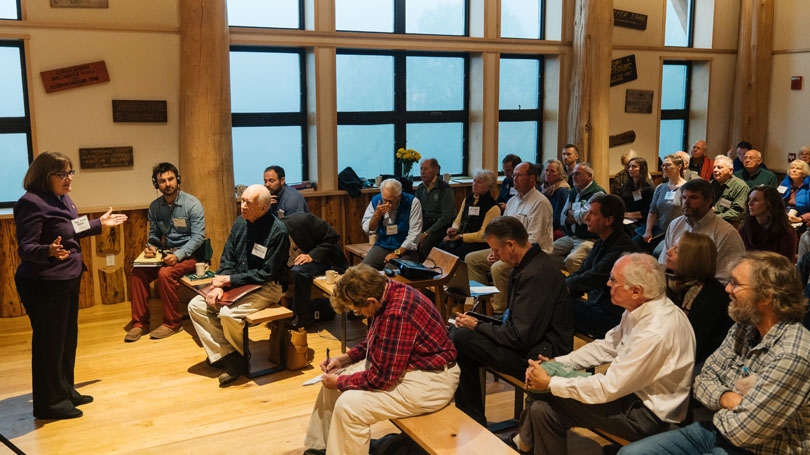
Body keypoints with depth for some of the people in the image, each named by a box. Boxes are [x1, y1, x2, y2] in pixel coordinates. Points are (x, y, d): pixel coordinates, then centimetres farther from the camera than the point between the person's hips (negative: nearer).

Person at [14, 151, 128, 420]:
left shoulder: (62, 198, 8)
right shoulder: (31, 203, -20)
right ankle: (49, 403, 12)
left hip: (68, 279, 10)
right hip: (45, 284, -10)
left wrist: (99, 224, 25)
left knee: (68, 338, 18)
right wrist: (50, 251, -42)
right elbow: (25, 248, -23)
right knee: (49, 343, 0)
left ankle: (66, 391, 32)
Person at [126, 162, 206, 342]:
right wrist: (151, 247, -12)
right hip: (166, 253, 5)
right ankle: (140, 322, -6)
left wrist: (178, 255, -29)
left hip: (188, 255, -5)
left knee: (165, 273, -31)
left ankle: (172, 323, -14)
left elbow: (198, 236, -17)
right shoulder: (154, 206, 4)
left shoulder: (192, 204, -12)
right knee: (138, 272, -18)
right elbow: (153, 234, 12)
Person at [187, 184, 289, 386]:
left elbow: (267, 274, -20)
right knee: (196, 306, -6)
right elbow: (227, 259, 5)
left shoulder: (277, 231, -19)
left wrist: (229, 279, -17)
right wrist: (219, 286, -13)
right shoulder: (241, 222, 2)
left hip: (266, 288, -8)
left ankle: (244, 355, -1)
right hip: (236, 284, 8)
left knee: (228, 313, -30)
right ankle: (226, 356, -9)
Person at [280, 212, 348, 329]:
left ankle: (301, 316, -16)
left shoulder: (302, 220, -27)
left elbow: (333, 237, -20)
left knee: (299, 270, -32)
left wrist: (312, 255, -29)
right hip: (300, 260, 6)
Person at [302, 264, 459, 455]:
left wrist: (340, 382, -12)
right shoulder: (383, 291, -3)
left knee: (348, 406, -22)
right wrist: (344, 359, 4)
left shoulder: (397, 315, -33)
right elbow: (373, 343, 16)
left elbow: (382, 378, -26)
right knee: (331, 381, 11)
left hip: (429, 380, -10)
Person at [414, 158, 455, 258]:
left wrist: (426, 233, -17)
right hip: (424, 225, 6)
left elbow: (446, 217, -14)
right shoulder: (420, 189, 12)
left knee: (426, 245, -32)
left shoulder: (445, 188, -9)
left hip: (441, 226, -6)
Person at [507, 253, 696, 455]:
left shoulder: (656, 332, -30)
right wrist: (556, 363, -1)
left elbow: (609, 389, -26)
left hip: (647, 413, -8)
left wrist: (550, 383, -18)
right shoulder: (643, 308, -4)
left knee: (544, 408, -11)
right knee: (539, 391, 5)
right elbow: (608, 346, 9)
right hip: (628, 387, 9)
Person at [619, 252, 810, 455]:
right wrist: (725, 399, -16)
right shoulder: (744, 328, 1)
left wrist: (719, 411, -4)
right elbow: (704, 379, 5)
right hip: (719, 429, 8)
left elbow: (742, 432, -26)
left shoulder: (791, 356, -27)